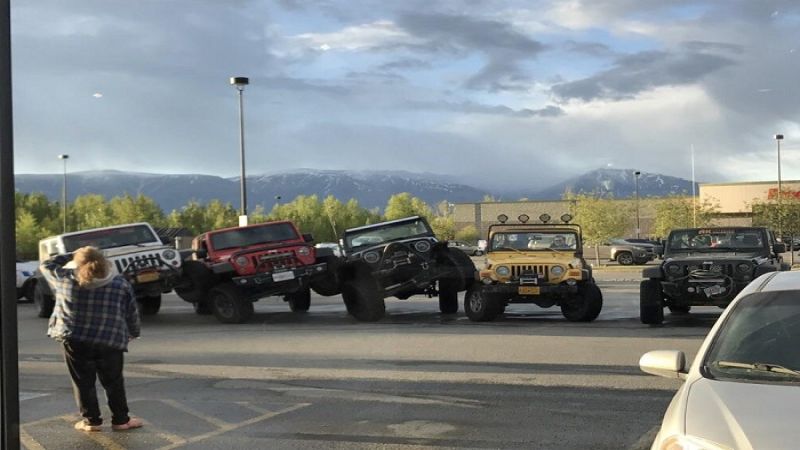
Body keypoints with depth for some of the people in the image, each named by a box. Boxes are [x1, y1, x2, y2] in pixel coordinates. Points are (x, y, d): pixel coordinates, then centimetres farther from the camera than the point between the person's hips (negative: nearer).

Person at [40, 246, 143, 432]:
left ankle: (91, 421, 16)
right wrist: (133, 333, 22)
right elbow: (132, 313, 7)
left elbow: (46, 266, 17)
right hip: (110, 342, 0)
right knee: (113, 382, 12)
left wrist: (69, 257, 20)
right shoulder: (121, 284, 0)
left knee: (83, 382, 12)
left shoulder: (65, 279, -1)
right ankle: (120, 420, 16)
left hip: (75, 341, 0)